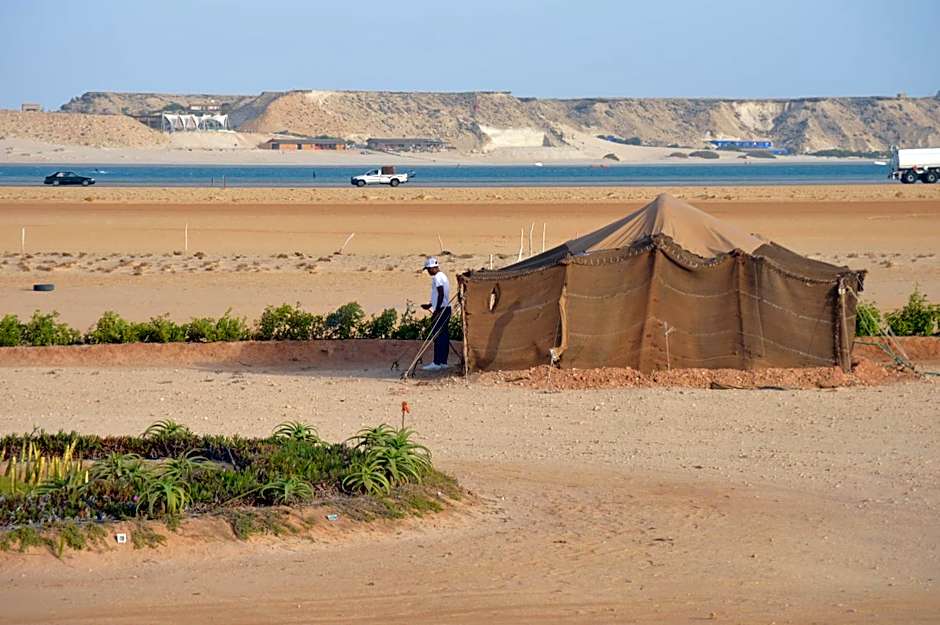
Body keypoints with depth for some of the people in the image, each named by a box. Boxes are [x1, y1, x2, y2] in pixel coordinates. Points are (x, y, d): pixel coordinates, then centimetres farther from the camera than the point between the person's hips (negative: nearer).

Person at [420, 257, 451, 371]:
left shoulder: (437, 278, -12)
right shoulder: (443, 276, 19)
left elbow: (441, 294, -20)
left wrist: (437, 310, -20)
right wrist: (430, 305, 28)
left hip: (441, 310, -10)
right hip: (446, 309, 10)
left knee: (438, 336, -9)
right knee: (444, 336, 10)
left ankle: (437, 363, -11)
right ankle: (443, 362, 11)